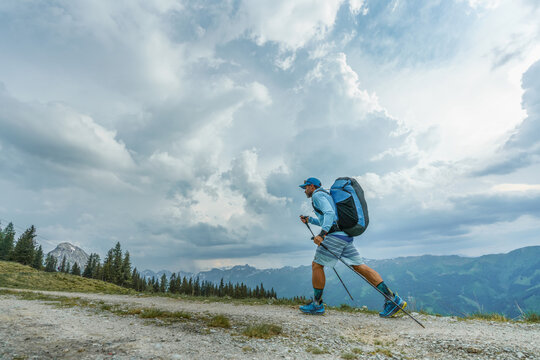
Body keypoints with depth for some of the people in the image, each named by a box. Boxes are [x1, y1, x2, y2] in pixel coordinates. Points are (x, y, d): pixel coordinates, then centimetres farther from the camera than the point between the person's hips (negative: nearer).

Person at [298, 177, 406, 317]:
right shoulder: (326, 195, 30)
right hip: (346, 236, 9)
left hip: (335, 235, -9)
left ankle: (317, 304, 9)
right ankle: (393, 299, 1)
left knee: (316, 265, 1)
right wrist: (309, 220, 34)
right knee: (360, 266, 5)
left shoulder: (317, 195, 0)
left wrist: (322, 233, -29)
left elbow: (329, 213, -18)